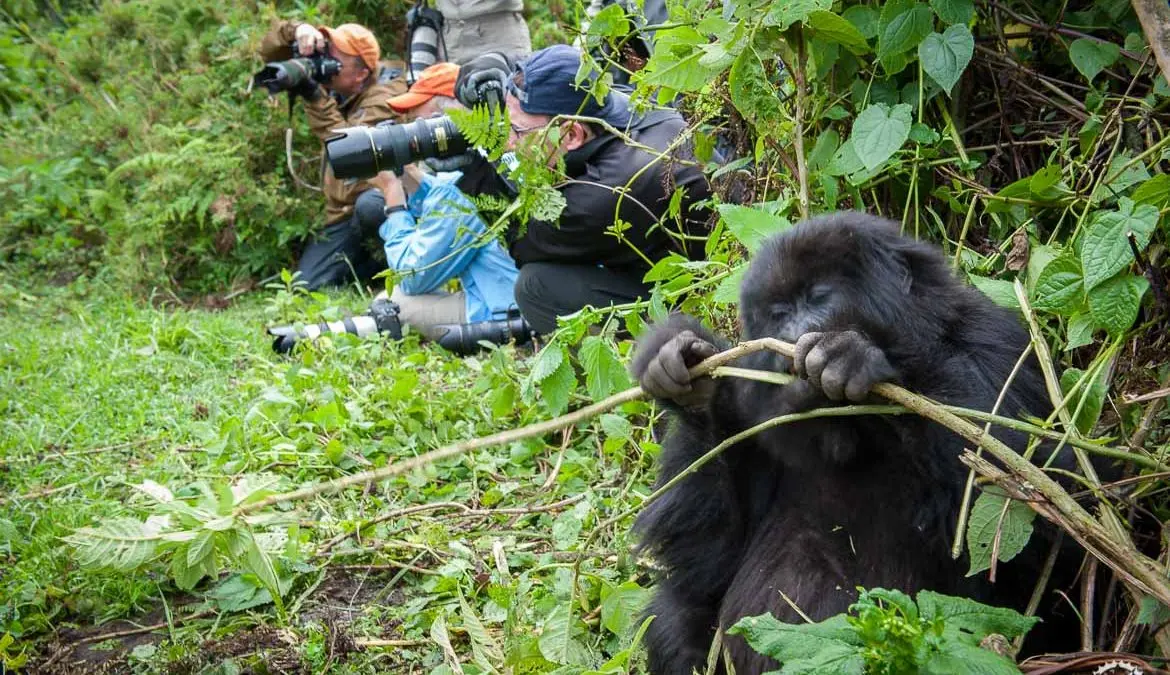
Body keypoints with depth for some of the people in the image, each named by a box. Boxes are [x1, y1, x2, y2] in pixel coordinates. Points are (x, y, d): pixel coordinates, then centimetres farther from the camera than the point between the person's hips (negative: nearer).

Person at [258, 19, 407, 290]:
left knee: (369, 206, -43)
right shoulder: (329, 77, 2)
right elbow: (270, 50, 2)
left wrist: (315, 98, -33)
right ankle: (378, 257, 14)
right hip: (344, 210, 6)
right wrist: (297, 31, -19)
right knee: (306, 284, -6)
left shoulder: (386, 93, -19)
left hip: (383, 192, -6)